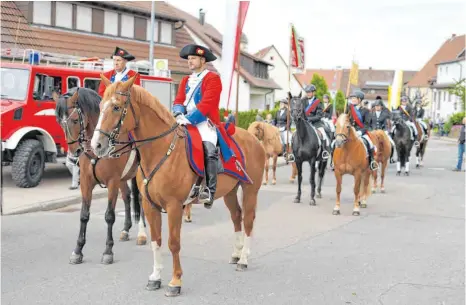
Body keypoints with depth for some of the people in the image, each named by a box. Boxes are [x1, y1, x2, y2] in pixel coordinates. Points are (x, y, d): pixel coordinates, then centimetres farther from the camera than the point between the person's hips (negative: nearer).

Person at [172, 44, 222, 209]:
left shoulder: (212, 78, 0)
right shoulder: (185, 80, 23)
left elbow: (206, 103, -13)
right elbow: (178, 101, 13)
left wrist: (188, 118, -23)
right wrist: (179, 114, -11)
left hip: (205, 123, -7)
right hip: (186, 123, 7)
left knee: (209, 151, -28)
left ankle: (209, 190, -29)